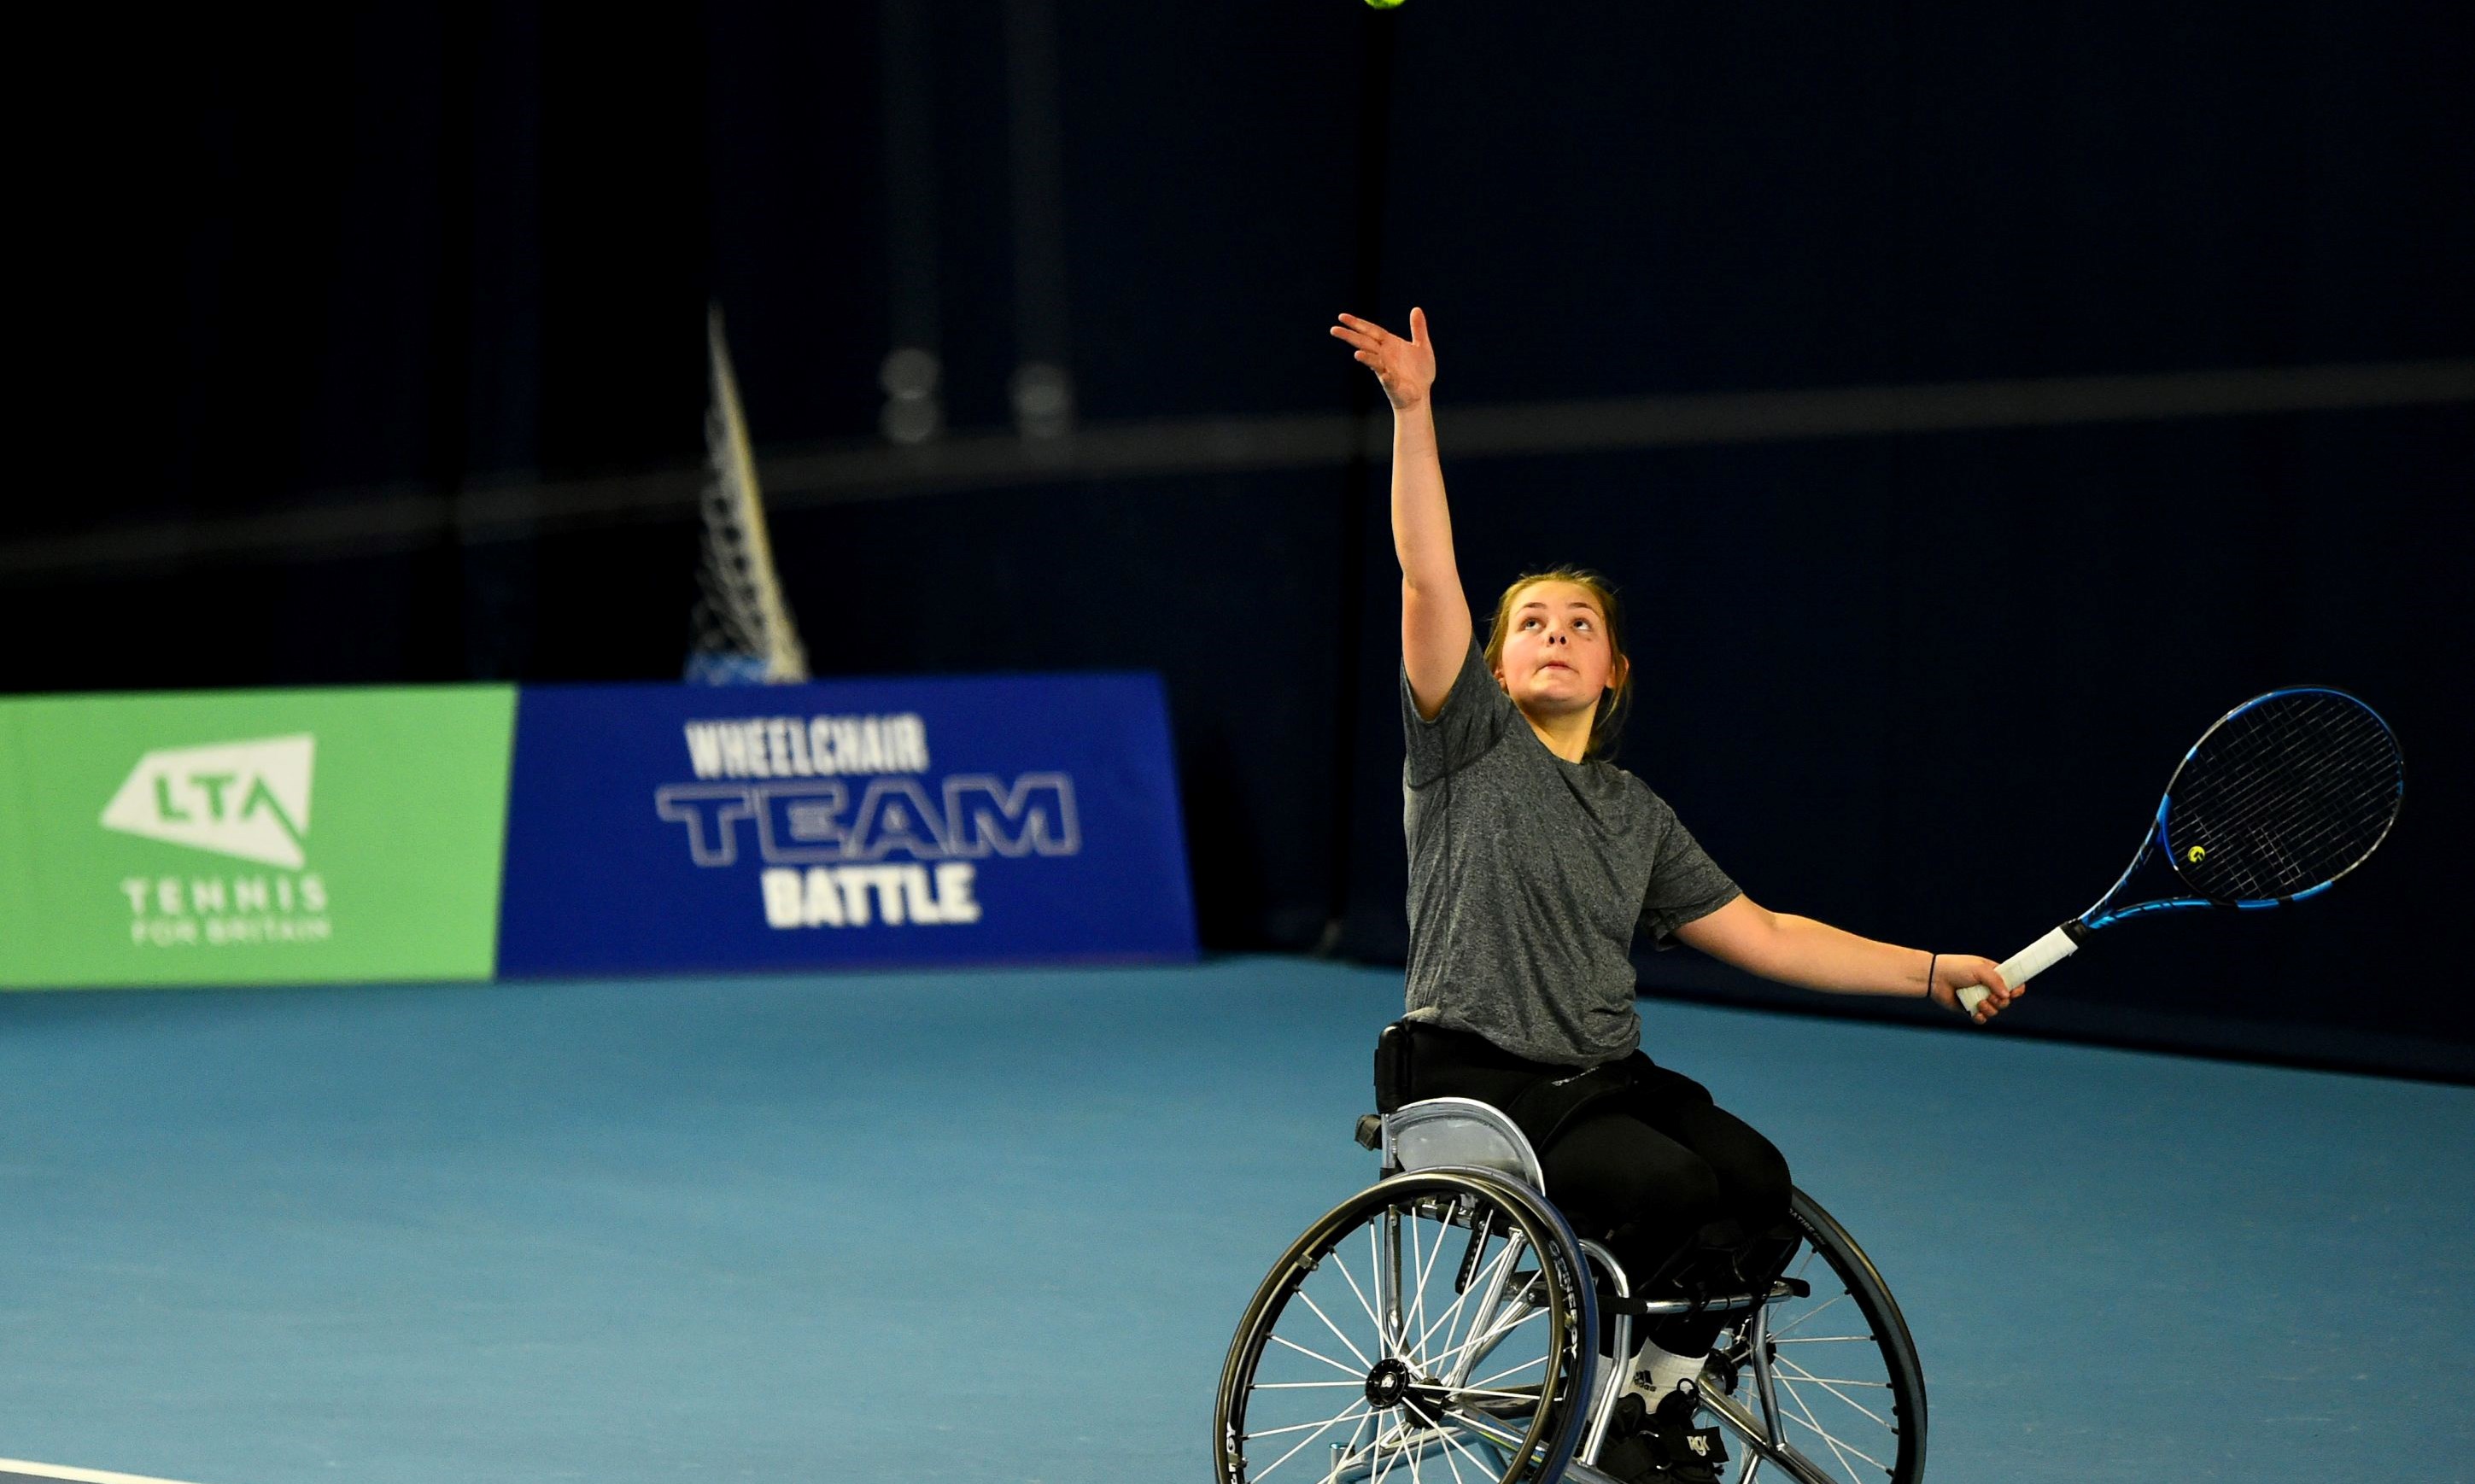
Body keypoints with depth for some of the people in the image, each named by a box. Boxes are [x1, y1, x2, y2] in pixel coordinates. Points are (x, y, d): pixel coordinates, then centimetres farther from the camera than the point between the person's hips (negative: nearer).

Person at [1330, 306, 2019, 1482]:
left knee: (1758, 1182, -22)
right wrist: (1412, 410, -20)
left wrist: (1934, 973, 12)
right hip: (1477, 1077, -5)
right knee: (1672, 1189, -29)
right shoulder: (1470, 744, 3)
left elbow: (1763, 936, 18)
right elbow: (1428, 580, -10)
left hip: (1606, 1075, 5)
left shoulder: (1637, 815, 17)